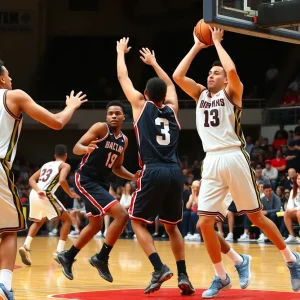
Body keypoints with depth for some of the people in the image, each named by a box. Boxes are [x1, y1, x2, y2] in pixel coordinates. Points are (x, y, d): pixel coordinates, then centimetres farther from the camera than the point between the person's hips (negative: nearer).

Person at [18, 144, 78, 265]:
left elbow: (32, 179, 16)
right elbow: (62, 180, -13)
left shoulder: (46, 165, 28)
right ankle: (59, 251, -3)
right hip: (46, 194, -6)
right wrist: (70, 194, 2)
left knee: (39, 221, 31)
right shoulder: (65, 165, 8)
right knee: (67, 219, 9)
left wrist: (38, 190, -1)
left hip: (34, 194, 6)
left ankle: (26, 246, 9)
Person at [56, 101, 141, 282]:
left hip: (101, 183, 9)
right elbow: (76, 148, -19)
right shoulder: (101, 128, -12)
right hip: (85, 180, -9)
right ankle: (101, 258, -10)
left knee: (95, 226, 22)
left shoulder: (124, 140, 10)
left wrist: (133, 177, 5)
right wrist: (87, 148, -41)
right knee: (122, 214, -20)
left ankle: (68, 257, 38)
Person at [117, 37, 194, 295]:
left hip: (154, 172, -4)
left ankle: (160, 268, -9)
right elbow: (170, 84, 38)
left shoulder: (142, 105, 7)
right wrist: (153, 62, 50)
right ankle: (183, 276, 7)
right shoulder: (171, 109, 17)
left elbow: (123, 78, 20)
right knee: (172, 226, 18)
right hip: (175, 172, 4)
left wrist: (121, 51, 35)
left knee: (138, 222, 9)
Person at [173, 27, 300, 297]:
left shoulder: (232, 92, 3)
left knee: (256, 216, 3)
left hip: (234, 158, -5)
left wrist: (217, 42, -5)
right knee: (205, 222, -3)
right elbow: (177, 76, 5)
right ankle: (221, 277, 11)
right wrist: (197, 47, 9)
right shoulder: (200, 94, 17)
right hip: (212, 163, 5)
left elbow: (232, 70, -18)